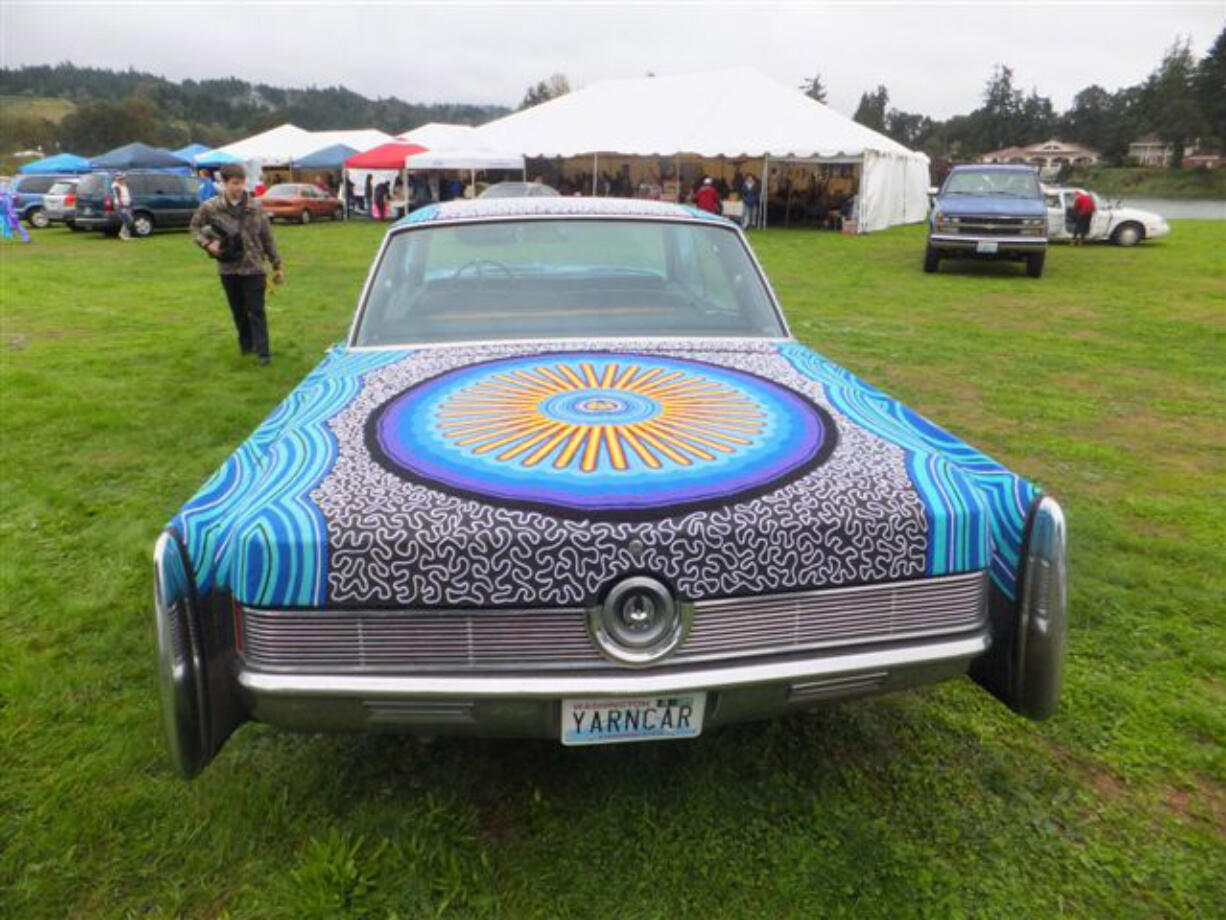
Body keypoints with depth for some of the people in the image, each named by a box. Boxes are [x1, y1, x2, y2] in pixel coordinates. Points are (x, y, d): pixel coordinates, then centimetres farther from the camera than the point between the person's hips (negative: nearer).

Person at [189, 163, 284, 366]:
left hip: (253, 267, -1)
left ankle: (263, 351, -1)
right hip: (228, 268, 2)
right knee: (238, 311, 14)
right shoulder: (211, 207, -4)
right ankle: (246, 344, 30)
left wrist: (277, 265, 4)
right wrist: (207, 244, -8)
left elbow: (268, 238, 3)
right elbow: (195, 227, 10)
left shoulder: (255, 207, -3)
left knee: (256, 310, -3)